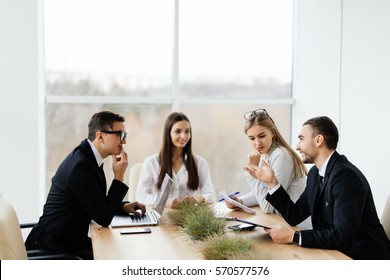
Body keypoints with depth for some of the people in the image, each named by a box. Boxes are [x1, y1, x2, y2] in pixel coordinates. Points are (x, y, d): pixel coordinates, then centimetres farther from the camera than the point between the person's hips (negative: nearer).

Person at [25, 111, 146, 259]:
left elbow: (99, 203, 18)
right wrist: (119, 176, -17)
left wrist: (123, 206, 0)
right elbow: (104, 218, -20)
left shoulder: (87, 155, 5)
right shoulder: (81, 166, -25)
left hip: (70, 239, 9)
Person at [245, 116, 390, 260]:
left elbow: (342, 236, -29)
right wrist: (271, 181, 1)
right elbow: (294, 216, 7)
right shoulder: (315, 173, 5)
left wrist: (293, 236, -27)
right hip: (334, 251, 7)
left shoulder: (346, 176, -23)